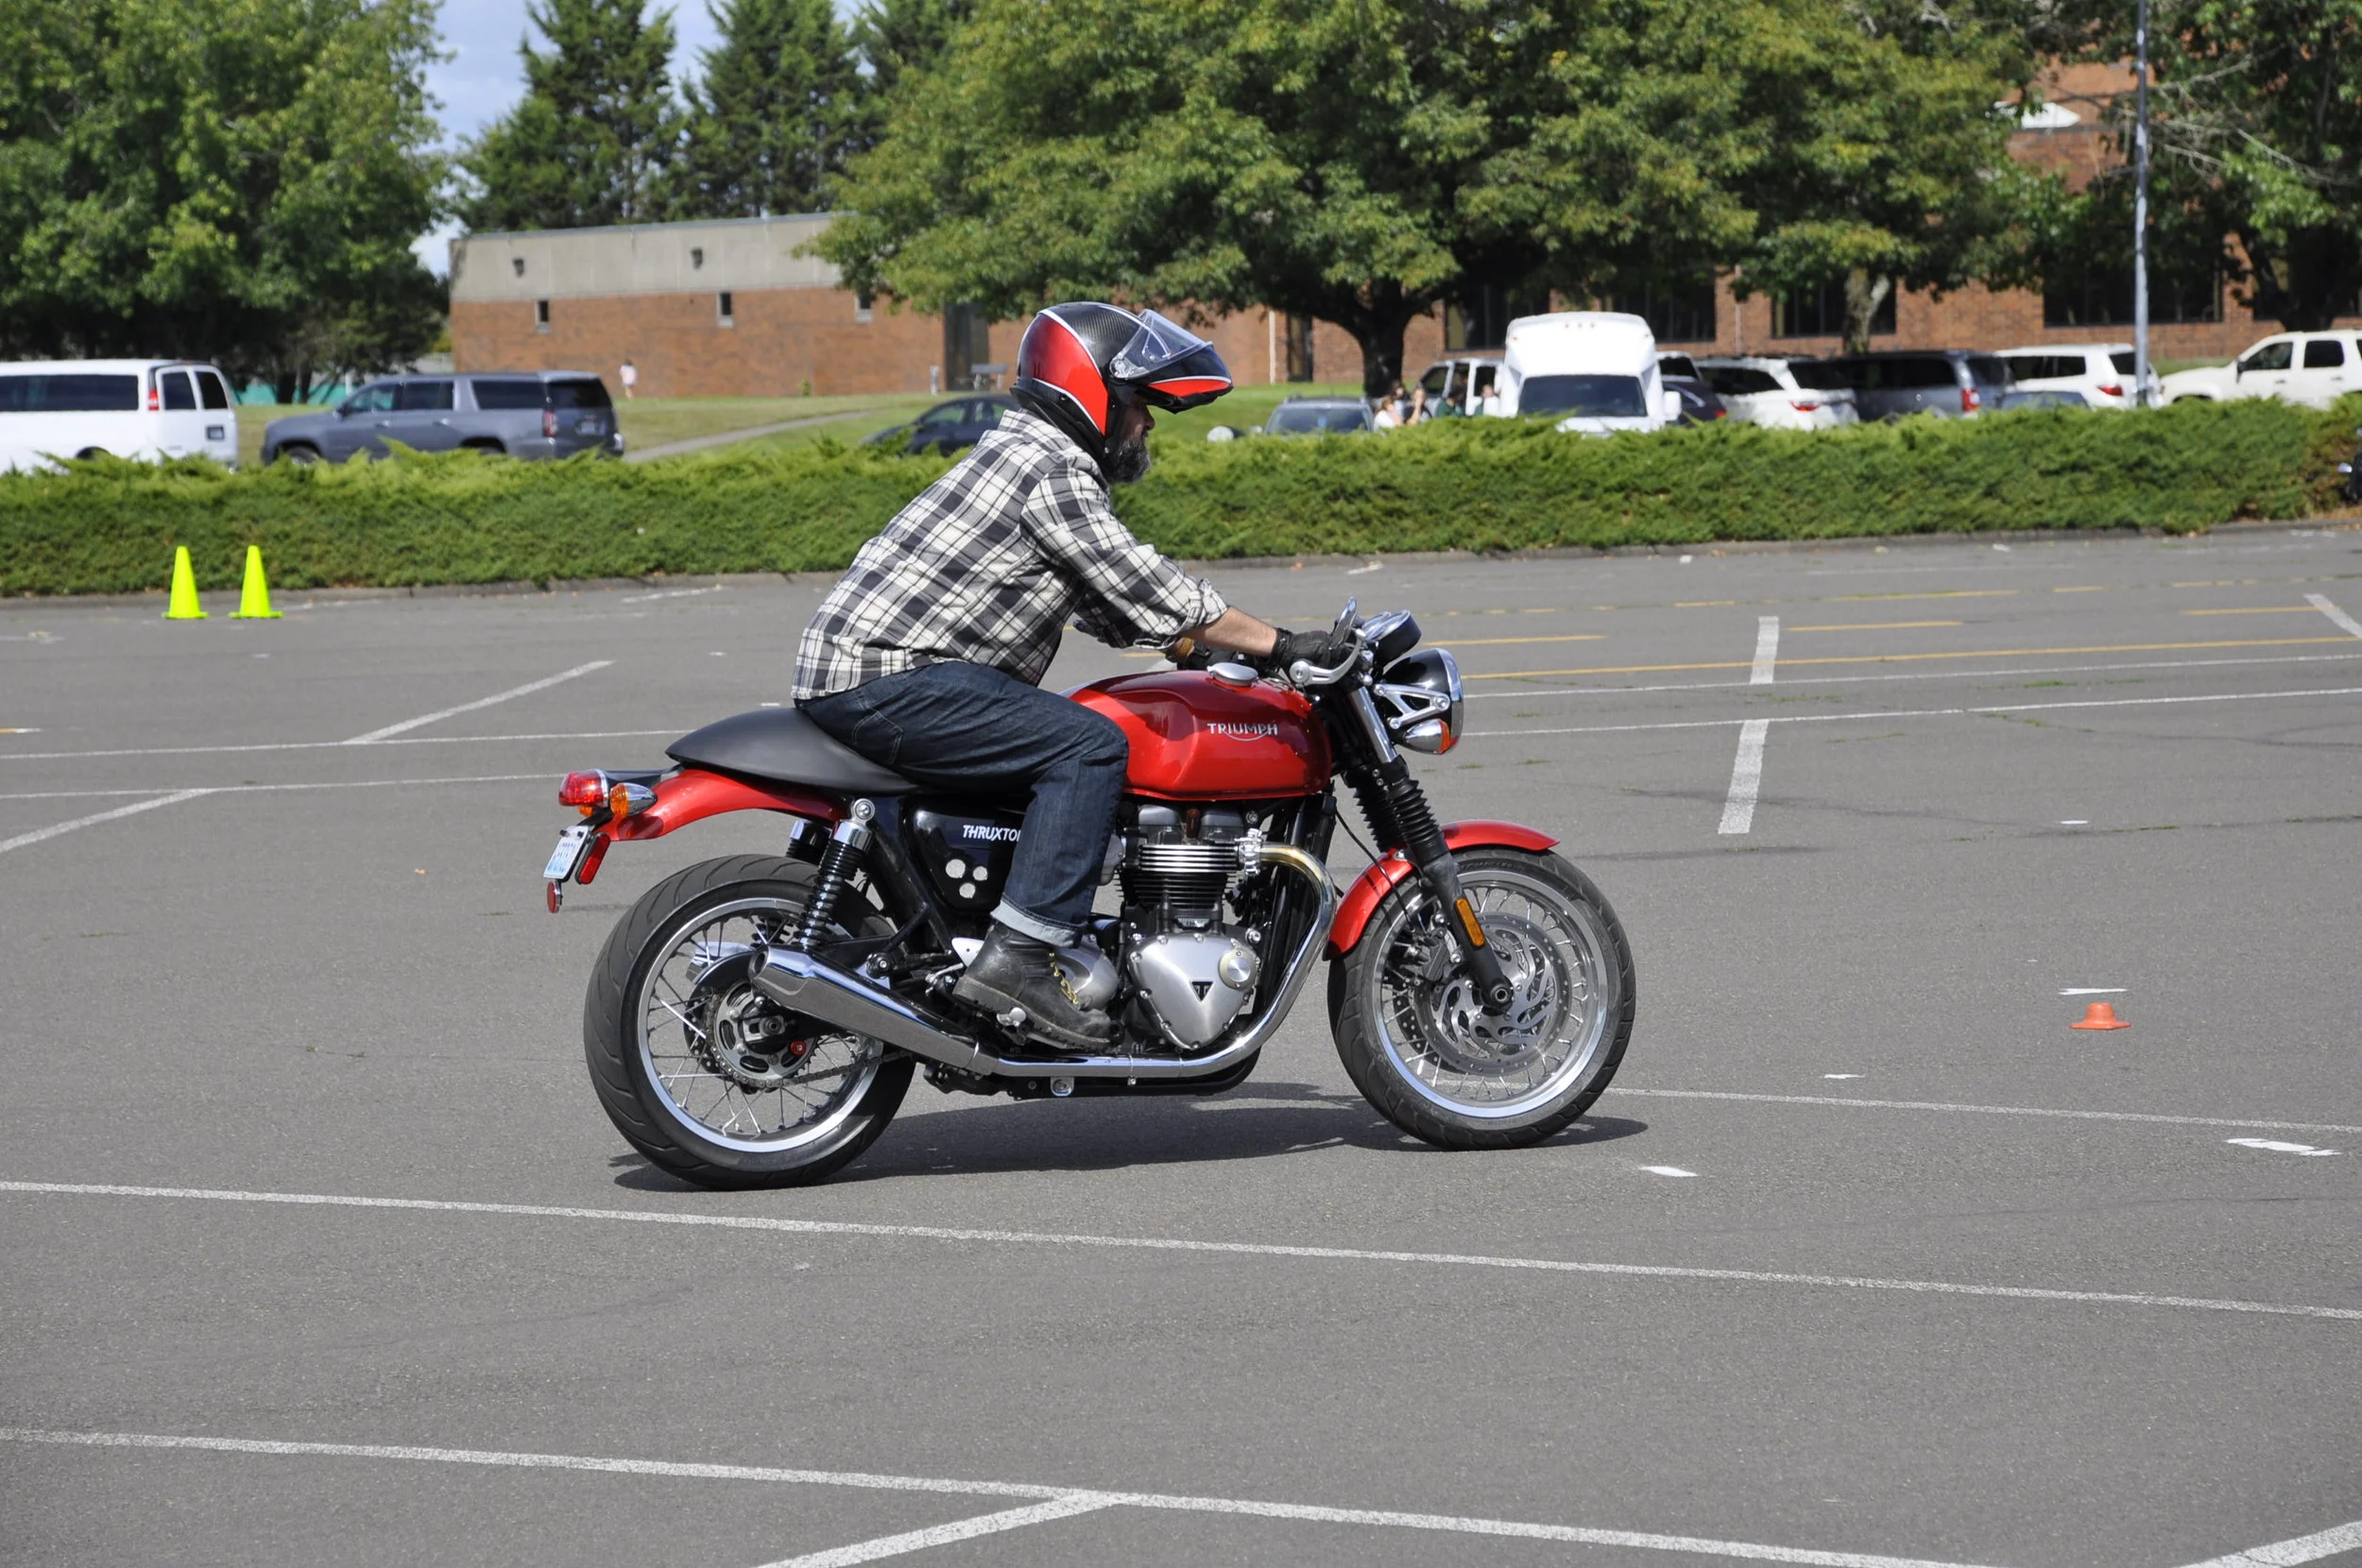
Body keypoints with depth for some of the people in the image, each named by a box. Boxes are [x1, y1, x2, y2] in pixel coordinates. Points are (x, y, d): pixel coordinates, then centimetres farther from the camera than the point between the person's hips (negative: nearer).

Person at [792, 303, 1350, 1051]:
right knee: (1091, 745, -19)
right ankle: (1018, 957, -24)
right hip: (885, 679, -11)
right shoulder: (1053, 472, -12)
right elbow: (1150, 592, -14)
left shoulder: (1031, 454, 21)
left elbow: (1112, 607, 26)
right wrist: (1281, 645, -8)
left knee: (1071, 739, 22)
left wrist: (1224, 651, 20)